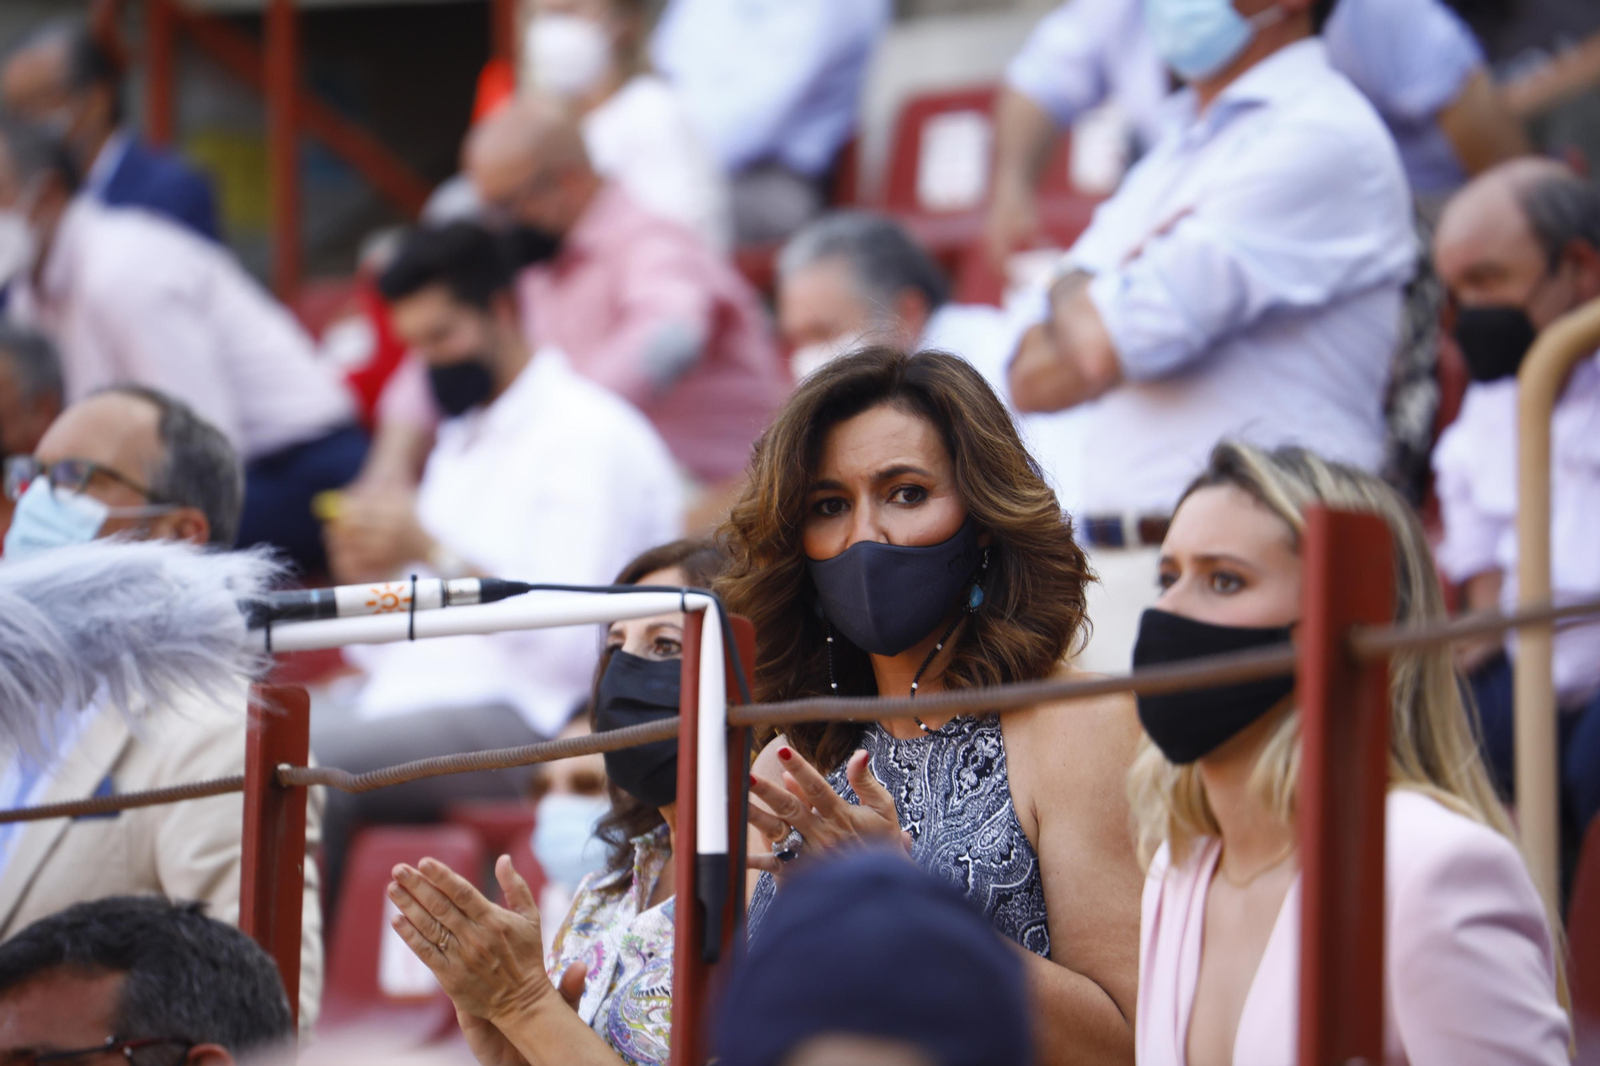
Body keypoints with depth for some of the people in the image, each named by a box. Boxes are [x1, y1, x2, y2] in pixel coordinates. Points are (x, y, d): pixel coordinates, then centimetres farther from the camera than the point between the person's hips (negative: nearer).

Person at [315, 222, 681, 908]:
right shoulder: (463, 440, 25)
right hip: (412, 698, 9)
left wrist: (434, 552, -14)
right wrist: (366, 580, 2)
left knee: (300, 765, -32)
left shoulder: (590, 438, -4)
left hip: (524, 717, -9)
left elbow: (571, 642, -16)